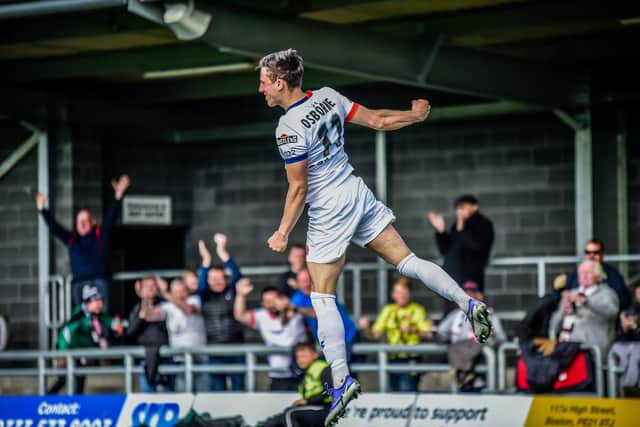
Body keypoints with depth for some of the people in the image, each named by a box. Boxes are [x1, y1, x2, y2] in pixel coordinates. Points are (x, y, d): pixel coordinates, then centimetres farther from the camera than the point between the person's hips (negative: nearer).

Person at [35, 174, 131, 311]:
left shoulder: (100, 235, 9)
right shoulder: (71, 239, 15)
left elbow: (110, 218, 0)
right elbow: (54, 227, 14)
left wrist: (118, 195, -11)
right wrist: (42, 210, 6)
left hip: (99, 281, -3)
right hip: (79, 283, 3)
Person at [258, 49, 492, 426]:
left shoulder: (289, 129, -19)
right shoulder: (328, 96, 1)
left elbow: (299, 189, -16)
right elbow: (376, 120, 8)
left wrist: (283, 233, -8)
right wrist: (417, 116, 21)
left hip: (328, 213, -7)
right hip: (358, 193, 7)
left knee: (323, 298, 0)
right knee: (407, 260, 11)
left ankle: (342, 380, -3)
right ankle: (469, 303, -1)